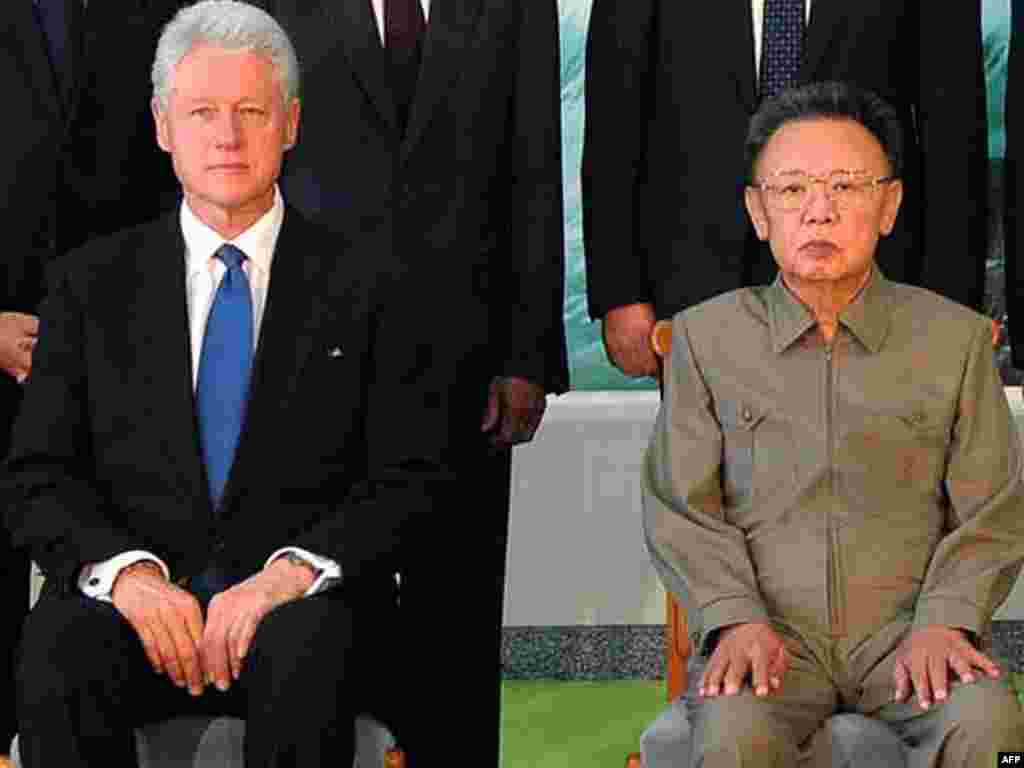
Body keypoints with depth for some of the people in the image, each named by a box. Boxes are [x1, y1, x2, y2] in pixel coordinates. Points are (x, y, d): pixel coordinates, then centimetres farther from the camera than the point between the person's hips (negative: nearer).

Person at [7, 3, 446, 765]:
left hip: (300, 597, -1)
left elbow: (411, 480, 2)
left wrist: (295, 568, -16)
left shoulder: (362, 283, 8)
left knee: (303, 653, -36)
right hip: (133, 592, 1)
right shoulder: (91, 284, 13)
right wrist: (125, 569, -14)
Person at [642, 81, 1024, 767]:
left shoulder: (955, 338, 10)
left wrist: (942, 622, -8)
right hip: (771, 632, 0)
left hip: (906, 627, 0)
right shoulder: (707, 337, 10)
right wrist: (737, 618, -9)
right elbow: (681, 506, 7)